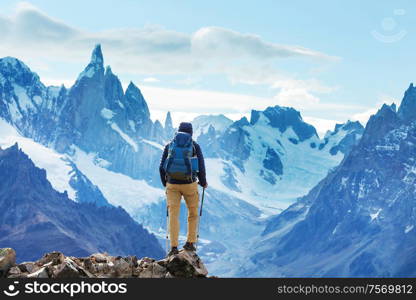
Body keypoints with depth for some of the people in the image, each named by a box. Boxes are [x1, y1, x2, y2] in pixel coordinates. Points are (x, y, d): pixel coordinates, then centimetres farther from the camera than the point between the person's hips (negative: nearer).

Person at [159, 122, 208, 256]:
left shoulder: (169, 145, 7)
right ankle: (190, 243, 19)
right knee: (193, 214, 17)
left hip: (172, 185, 1)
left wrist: (165, 183, 22)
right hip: (190, 184, -1)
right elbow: (201, 167, -2)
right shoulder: (194, 146, 1)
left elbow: (162, 167, 7)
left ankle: (174, 247, -5)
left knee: (173, 215, 2)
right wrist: (203, 183, 14)